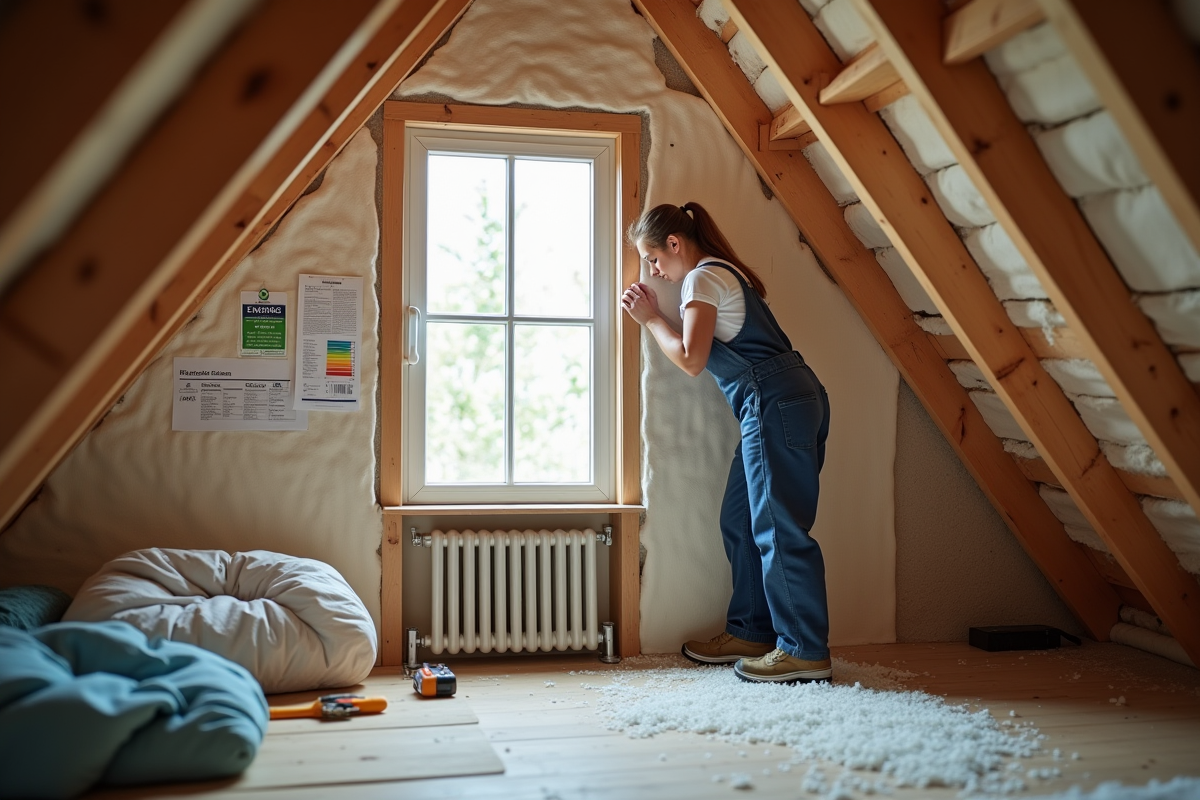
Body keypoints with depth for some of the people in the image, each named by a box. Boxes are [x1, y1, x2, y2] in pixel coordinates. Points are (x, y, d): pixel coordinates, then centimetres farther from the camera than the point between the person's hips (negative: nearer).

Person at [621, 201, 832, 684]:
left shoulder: (702, 278, -6)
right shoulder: (725, 272, 23)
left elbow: (691, 360, -13)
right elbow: (712, 347, 21)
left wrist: (651, 319, -1)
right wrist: (654, 316, 16)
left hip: (776, 403, -11)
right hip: (783, 403, 11)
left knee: (778, 527, -8)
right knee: (741, 522, 14)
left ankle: (805, 651, -3)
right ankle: (751, 631, 21)